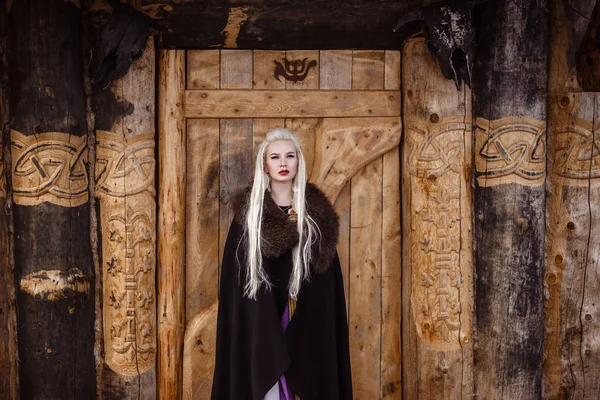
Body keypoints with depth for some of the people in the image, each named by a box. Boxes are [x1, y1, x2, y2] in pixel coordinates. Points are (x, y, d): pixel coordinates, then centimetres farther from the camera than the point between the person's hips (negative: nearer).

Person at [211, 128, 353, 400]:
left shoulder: (316, 212, 4)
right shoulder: (249, 212, 1)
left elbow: (327, 275, 5)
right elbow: (235, 274, 0)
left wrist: (323, 320, -3)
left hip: (306, 320, 1)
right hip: (260, 320, -1)